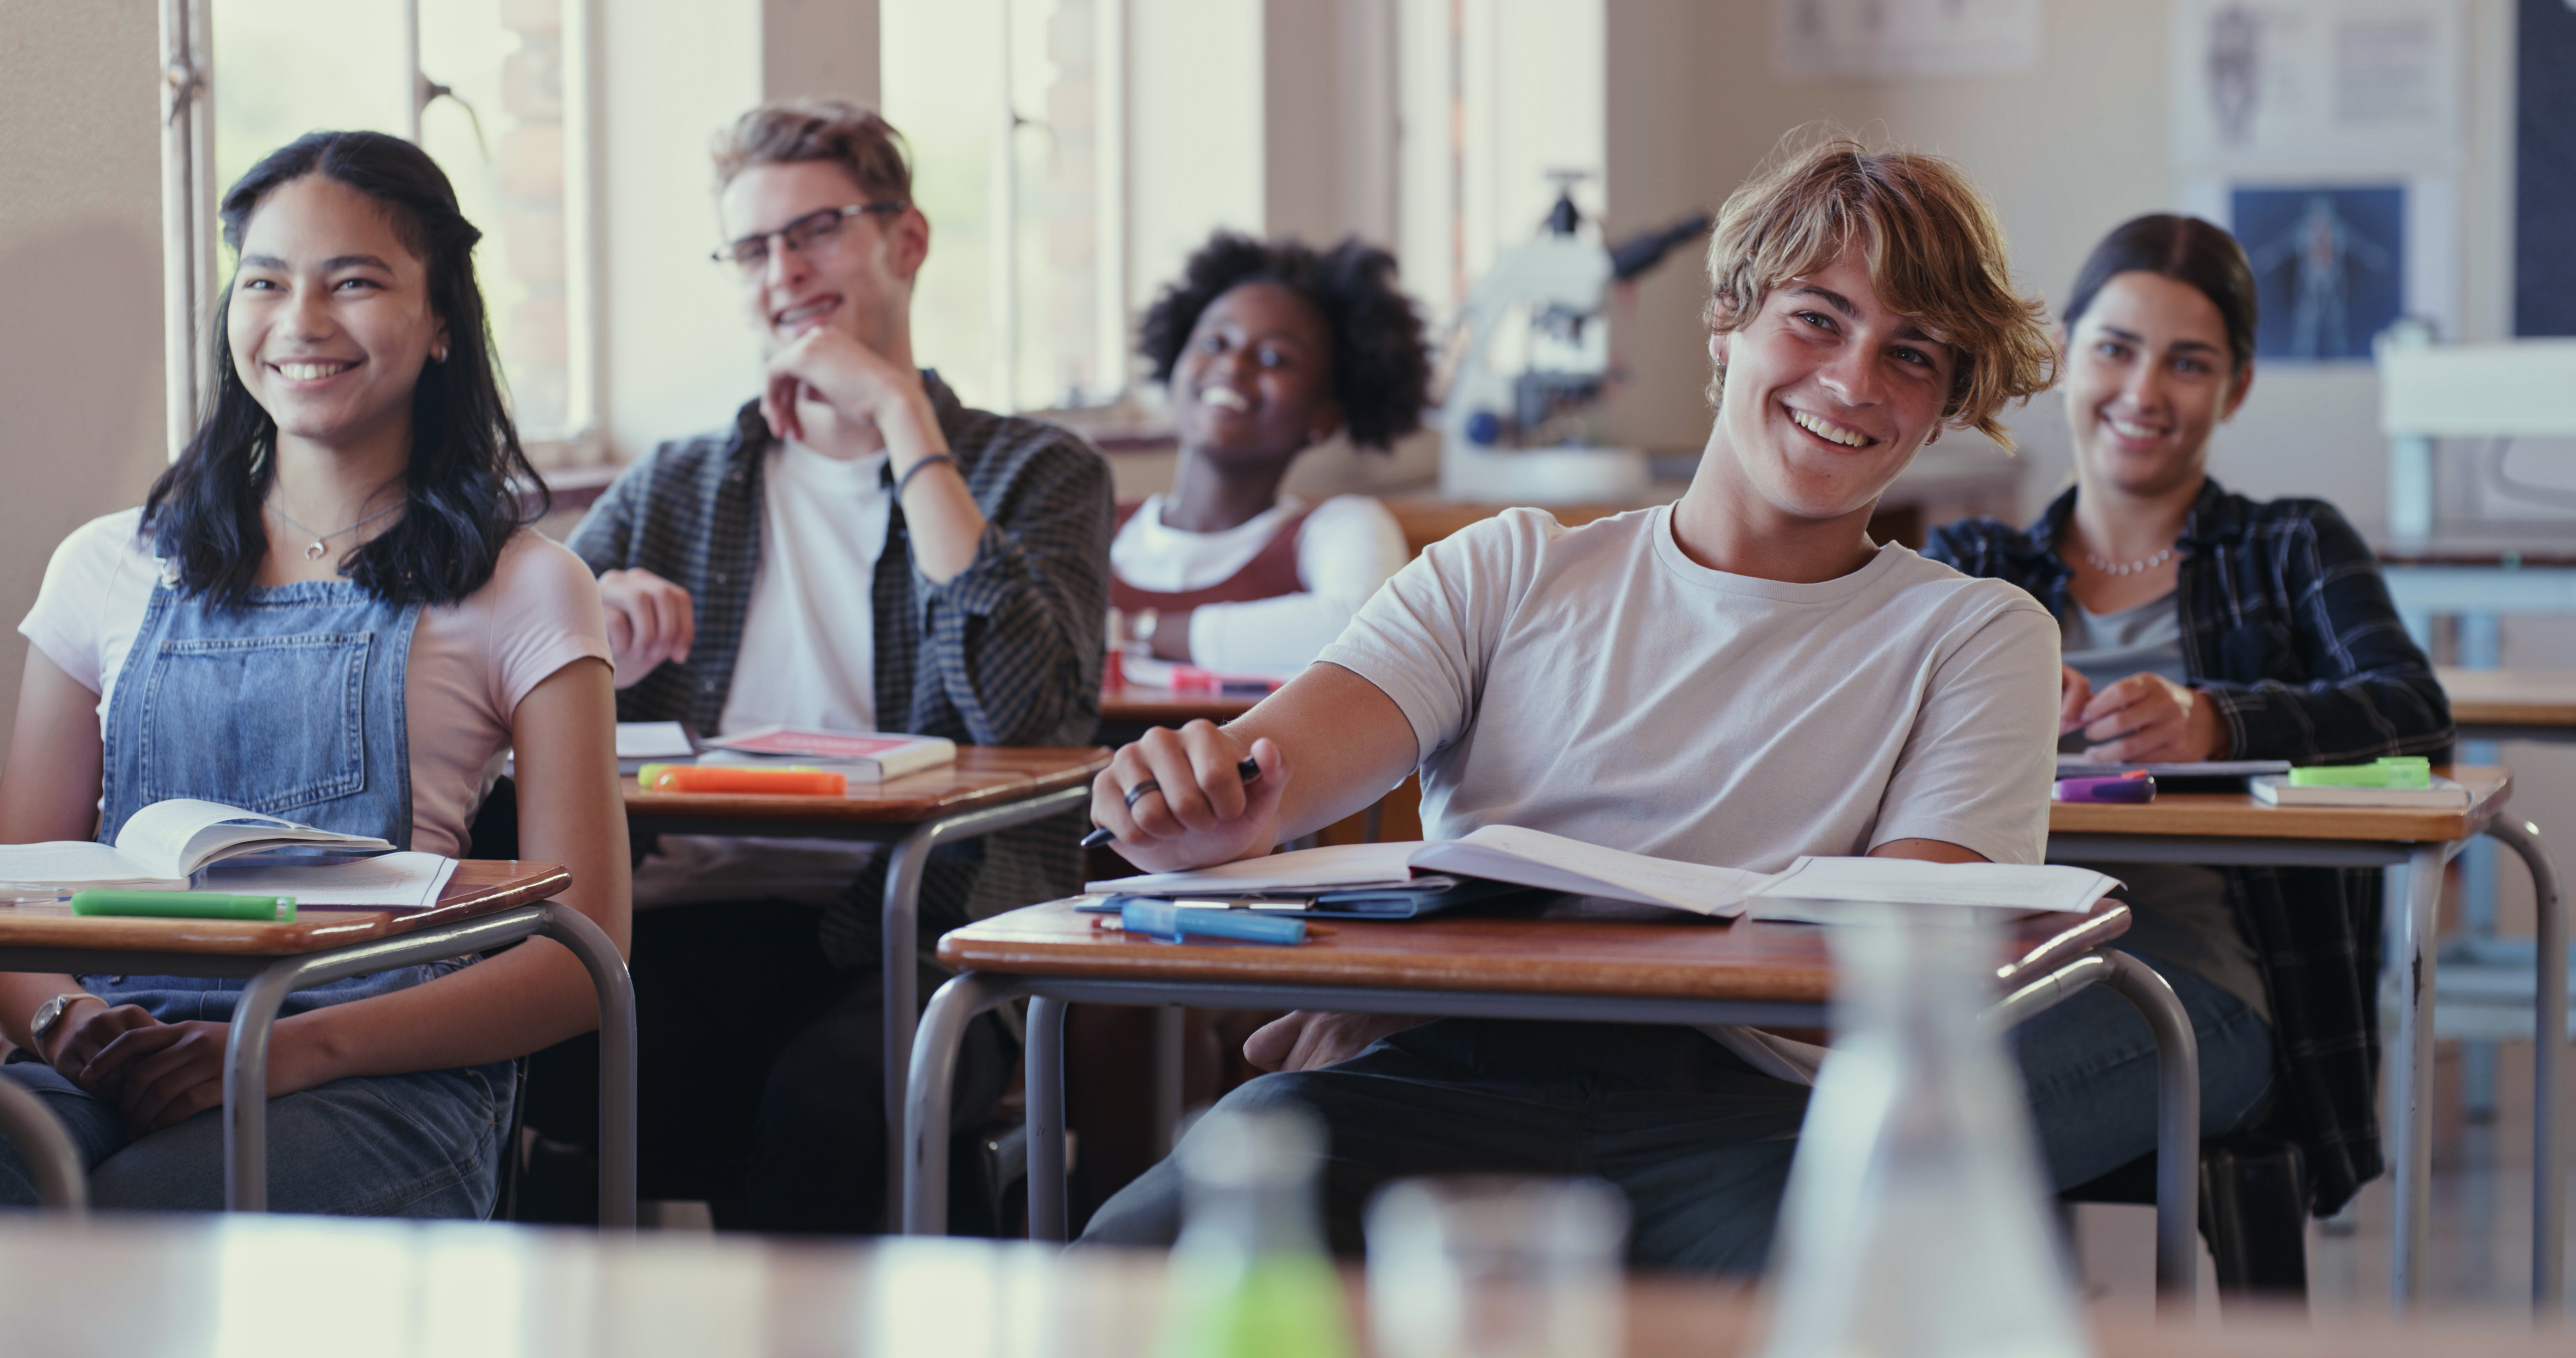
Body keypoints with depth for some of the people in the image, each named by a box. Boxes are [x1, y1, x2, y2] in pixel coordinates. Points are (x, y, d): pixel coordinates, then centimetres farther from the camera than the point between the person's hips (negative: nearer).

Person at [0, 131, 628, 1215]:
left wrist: (300, 1047, -13)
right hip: (123, 1062, 2)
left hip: (388, 1083, -2)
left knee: (137, 1217, -35)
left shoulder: (521, 590, 9)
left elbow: (582, 961, 2)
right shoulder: (110, 571, 19)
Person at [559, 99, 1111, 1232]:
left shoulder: (1036, 474, 13)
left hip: (913, 936, -2)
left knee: (821, 1097, -37)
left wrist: (901, 414, -4)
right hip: (687, 922, 2)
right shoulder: (670, 491, 25)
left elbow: (1018, 709, -9)